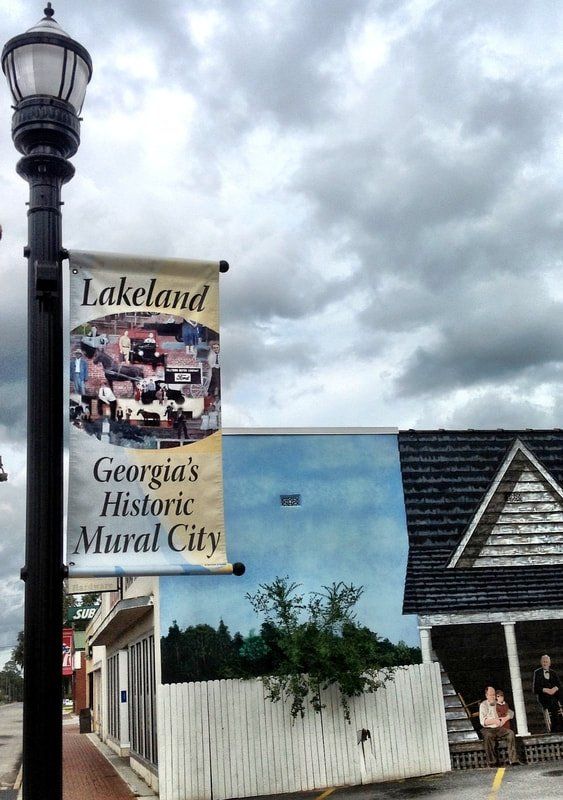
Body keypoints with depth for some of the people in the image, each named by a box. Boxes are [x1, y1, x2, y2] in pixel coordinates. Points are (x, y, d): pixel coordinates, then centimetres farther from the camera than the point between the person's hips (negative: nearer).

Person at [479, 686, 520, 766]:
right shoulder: (483, 705, 3)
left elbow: (511, 713, 14)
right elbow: (482, 721, -6)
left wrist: (505, 718, -7)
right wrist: (495, 720, -17)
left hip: (499, 728, 3)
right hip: (488, 729, -3)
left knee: (511, 733, -24)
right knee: (488, 736, -36)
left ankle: (513, 759, -25)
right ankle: (492, 762, -31)